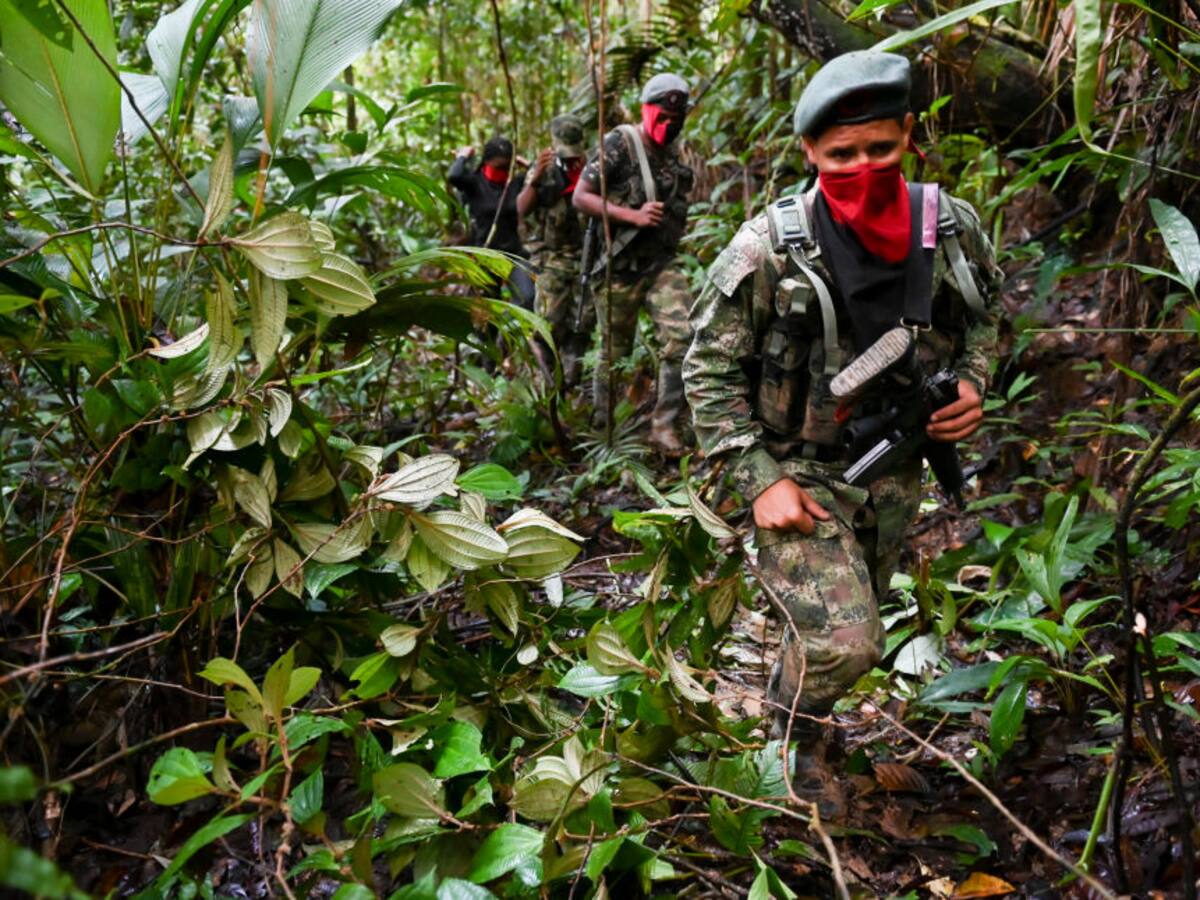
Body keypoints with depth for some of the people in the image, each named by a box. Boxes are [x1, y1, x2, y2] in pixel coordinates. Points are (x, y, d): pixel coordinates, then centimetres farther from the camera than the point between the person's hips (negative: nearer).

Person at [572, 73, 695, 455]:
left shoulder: (673, 156, 12)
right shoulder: (619, 144, -8)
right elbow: (581, 197, -14)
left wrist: (671, 218, 12)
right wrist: (633, 216, -21)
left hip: (661, 263, 5)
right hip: (618, 267, -5)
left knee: (680, 335, -15)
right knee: (614, 349, 7)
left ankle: (665, 426, -7)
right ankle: (603, 422, 31)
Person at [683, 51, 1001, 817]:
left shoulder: (953, 228, -9)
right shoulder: (767, 251, -22)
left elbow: (981, 316, 11)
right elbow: (709, 370, -14)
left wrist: (972, 384, -8)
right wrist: (761, 482, -18)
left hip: (895, 471, 5)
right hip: (799, 471, -5)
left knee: (848, 627, 21)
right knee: (843, 643, -15)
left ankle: (794, 708, 51)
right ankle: (801, 734, 18)